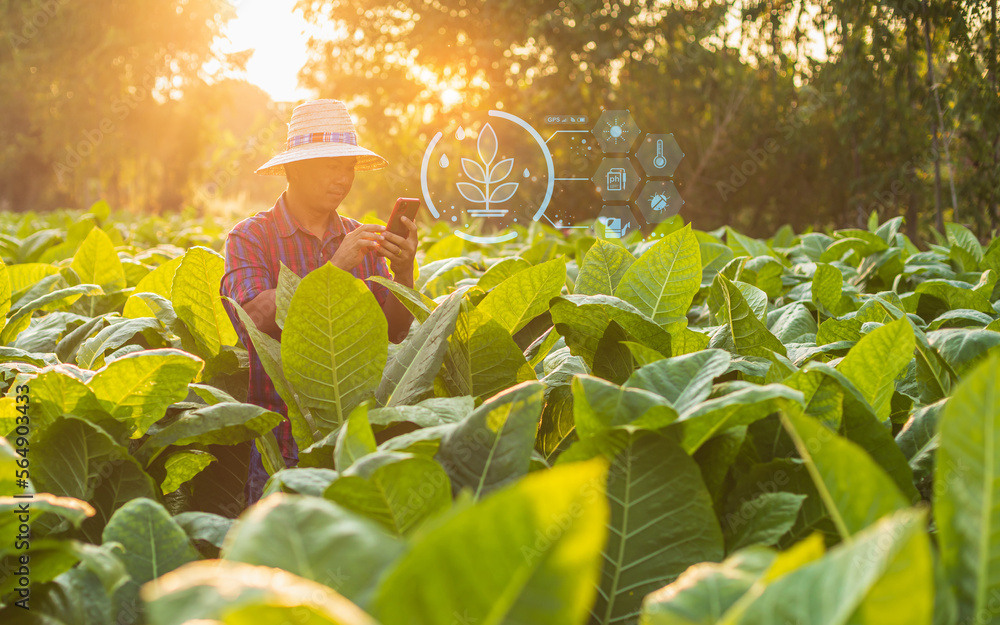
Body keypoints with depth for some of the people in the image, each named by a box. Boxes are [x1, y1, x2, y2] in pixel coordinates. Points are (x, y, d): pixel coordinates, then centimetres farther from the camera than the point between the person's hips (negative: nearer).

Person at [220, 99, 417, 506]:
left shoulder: (359, 239, 13)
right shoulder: (250, 238, 1)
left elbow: (395, 333, 8)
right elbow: (258, 319, -15)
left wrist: (404, 273, -10)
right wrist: (335, 269, -19)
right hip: (281, 435, -3)